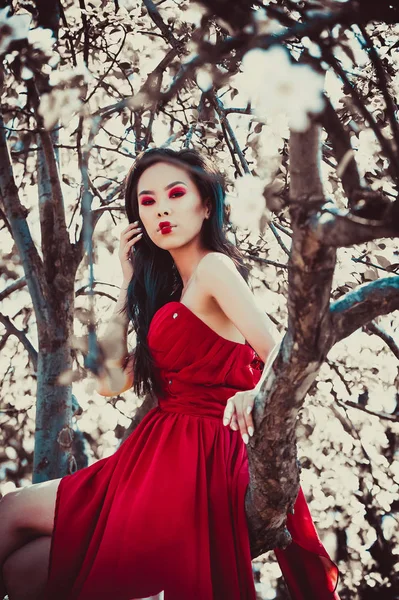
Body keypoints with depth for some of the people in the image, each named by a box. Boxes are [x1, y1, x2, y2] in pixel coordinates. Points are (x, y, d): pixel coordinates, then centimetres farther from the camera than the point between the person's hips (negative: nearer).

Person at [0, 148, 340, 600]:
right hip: (164, 453, 8)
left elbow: (280, 355, -19)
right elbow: (110, 382, 11)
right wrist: (128, 281, 12)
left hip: (194, 460, -8)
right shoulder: (169, 290, 17)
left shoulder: (215, 266, -8)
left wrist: (253, 396, -40)